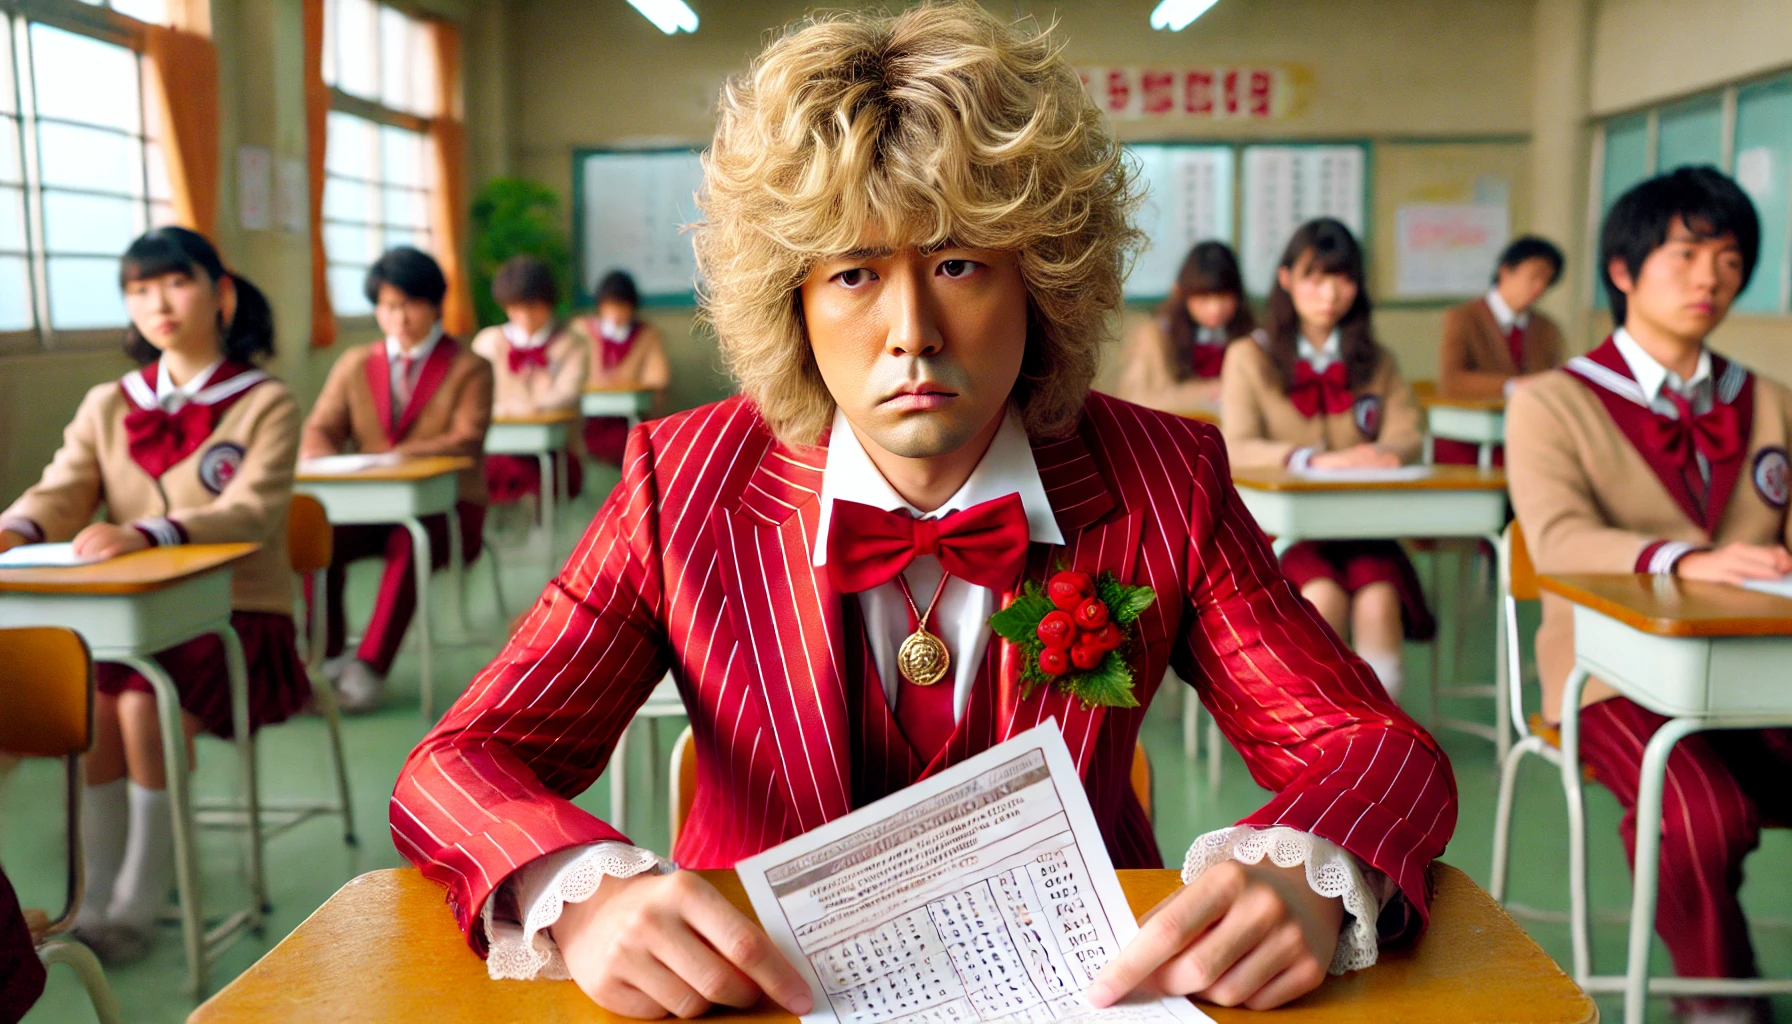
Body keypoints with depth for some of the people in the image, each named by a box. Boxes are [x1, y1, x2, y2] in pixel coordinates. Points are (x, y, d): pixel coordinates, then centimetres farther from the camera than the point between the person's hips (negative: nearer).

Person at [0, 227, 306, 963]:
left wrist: (143, 534, -33)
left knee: (144, 704, -29)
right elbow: (61, 493, 2)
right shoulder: (107, 406, 15)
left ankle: (139, 907, -14)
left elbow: (248, 513, -16)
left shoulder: (266, 404, -1)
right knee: (88, 699, -25)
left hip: (238, 615, -4)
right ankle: (97, 899, -10)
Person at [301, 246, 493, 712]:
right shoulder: (354, 364, 15)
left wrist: (398, 455, -25)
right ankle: (326, 656, -17)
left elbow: (467, 439, -12)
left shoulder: (469, 368, 3)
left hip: (445, 508, -3)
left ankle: (370, 667, -30)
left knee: (408, 543, -37)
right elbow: (319, 430, 8)